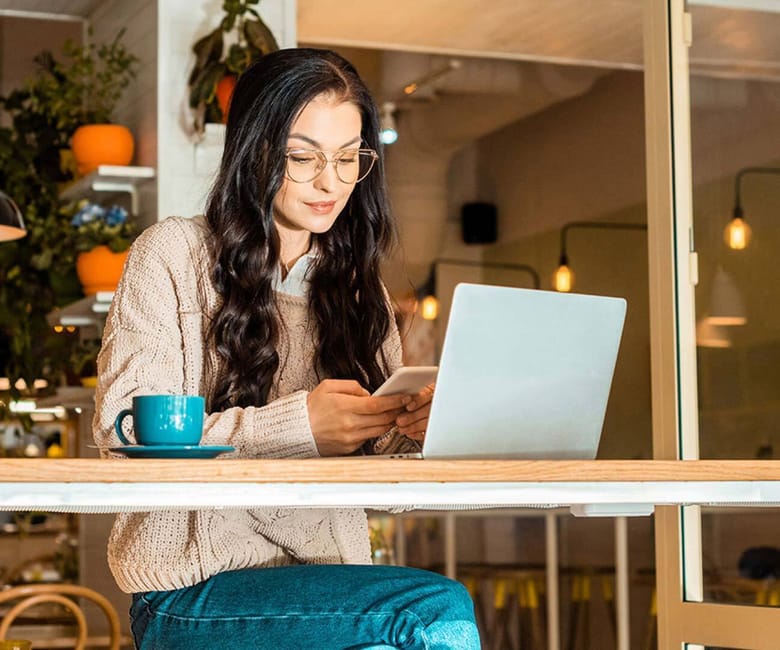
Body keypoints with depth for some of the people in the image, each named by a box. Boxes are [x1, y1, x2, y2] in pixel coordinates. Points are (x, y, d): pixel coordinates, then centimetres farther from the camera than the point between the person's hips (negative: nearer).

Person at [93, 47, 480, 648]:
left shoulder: (359, 288, 18)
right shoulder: (173, 254, 3)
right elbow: (122, 432, -9)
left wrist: (414, 430, -10)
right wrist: (298, 424, -18)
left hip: (324, 584, 5)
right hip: (193, 592, -5)